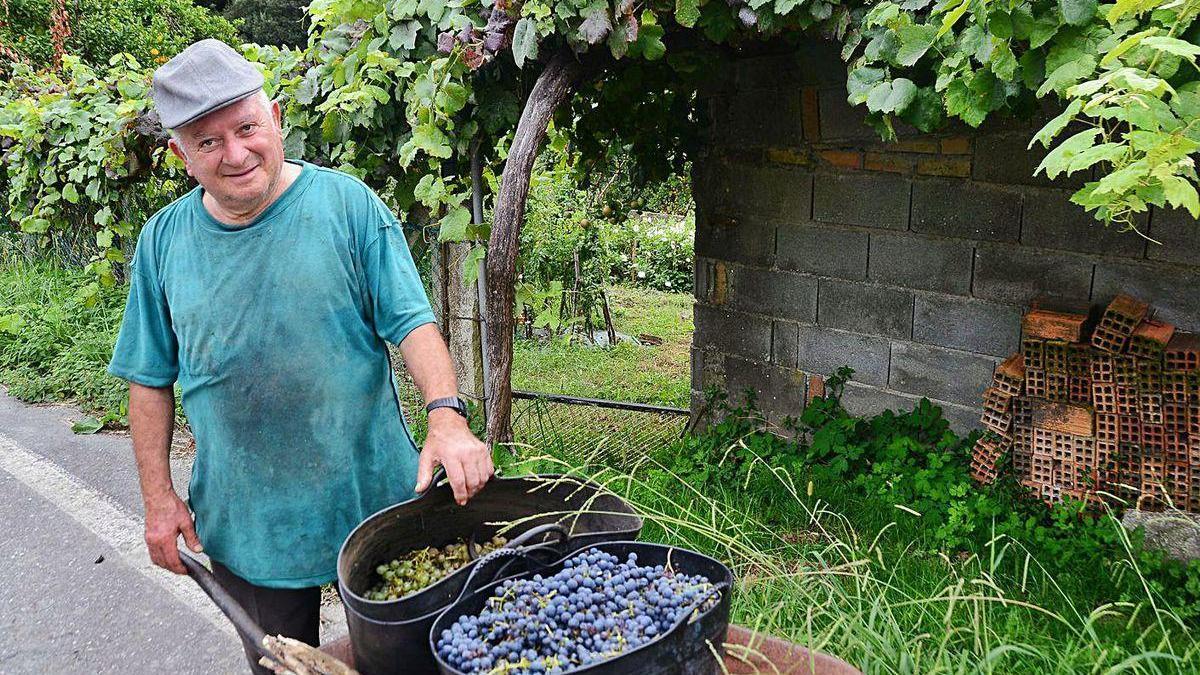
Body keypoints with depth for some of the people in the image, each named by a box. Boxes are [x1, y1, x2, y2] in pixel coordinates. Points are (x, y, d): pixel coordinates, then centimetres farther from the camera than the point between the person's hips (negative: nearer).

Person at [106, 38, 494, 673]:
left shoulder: (347, 204, -8)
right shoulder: (163, 240, 0)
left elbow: (412, 321, -12)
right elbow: (150, 380, 7)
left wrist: (447, 415, -27)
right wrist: (158, 496, 4)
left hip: (374, 498, -2)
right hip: (244, 523, 2)